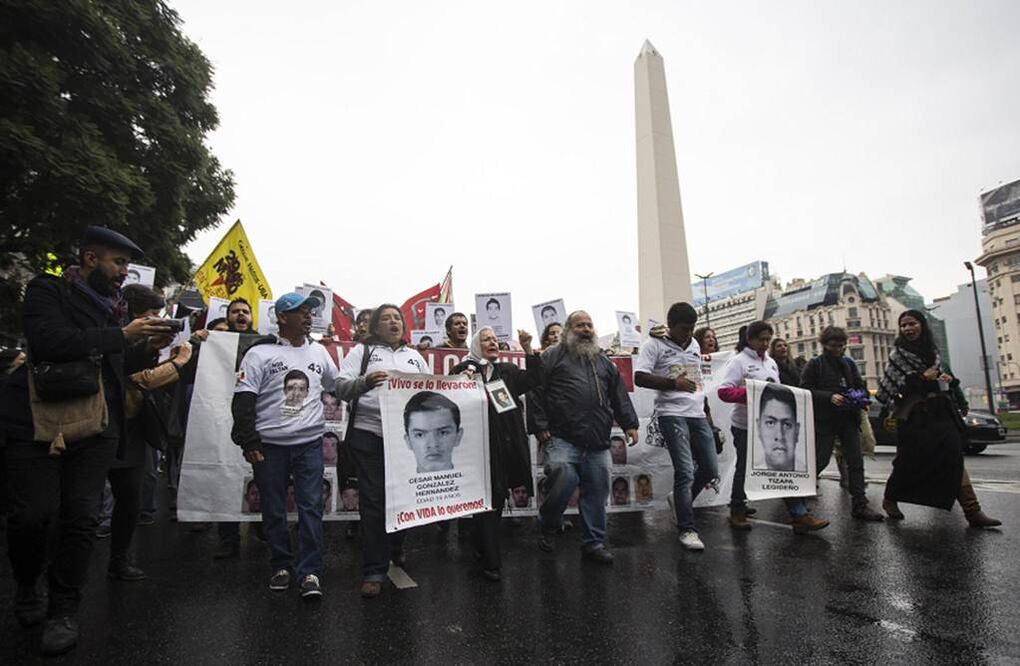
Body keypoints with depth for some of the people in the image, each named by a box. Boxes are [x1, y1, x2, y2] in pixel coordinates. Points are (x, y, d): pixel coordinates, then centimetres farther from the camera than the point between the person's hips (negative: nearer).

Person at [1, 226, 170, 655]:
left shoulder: (114, 306, 14)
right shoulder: (47, 291, -1)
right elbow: (50, 342, -19)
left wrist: (147, 350, 3)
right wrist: (121, 335, -19)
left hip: (96, 428, 4)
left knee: (80, 518, 1)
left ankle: (62, 611, 13)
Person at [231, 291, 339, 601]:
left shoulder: (319, 352, 9)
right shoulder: (260, 354, -3)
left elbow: (338, 386, 22)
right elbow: (243, 401, -6)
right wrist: (249, 442, -9)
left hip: (310, 443, 2)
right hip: (270, 445, -2)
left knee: (311, 508, -1)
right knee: (273, 511, 9)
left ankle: (309, 572, 6)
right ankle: (282, 565, 26)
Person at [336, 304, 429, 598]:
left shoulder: (414, 356, 18)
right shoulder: (362, 351, 5)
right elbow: (341, 387, -4)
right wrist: (365, 382, -23)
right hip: (369, 434, -4)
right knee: (373, 500, -1)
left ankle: (396, 548, 37)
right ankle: (374, 571, 9)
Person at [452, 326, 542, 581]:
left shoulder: (507, 371, 16)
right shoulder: (463, 369, 2)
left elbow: (535, 378, 6)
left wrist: (527, 349, -2)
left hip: (507, 445, 5)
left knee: (497, 499, 15)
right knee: (489, 500, -2)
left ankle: (480, 545, 36)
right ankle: (491, 562, 10)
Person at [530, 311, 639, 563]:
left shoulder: (603, 360, 22)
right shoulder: (553, 357, 5)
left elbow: (619, 395, 21)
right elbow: (537, 392, -2)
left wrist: (629, 423, 12)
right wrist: (541, 426, -8)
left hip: (597, 442, 5)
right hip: (563, 439, -5)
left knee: (597, 491, 5)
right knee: (564, 481, -15)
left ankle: (594, 543, 21)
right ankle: (548, 529, 14)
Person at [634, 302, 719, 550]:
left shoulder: (694, 344, 17)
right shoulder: (654, 344, -4)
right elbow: (640, 378, -13)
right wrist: (674, 383, -17)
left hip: (697, 414, 7)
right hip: (672, 414, -7)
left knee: (710, 470, 9)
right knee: (685, 472, -10)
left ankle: (681, 503, 33)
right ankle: (687, 529, 1)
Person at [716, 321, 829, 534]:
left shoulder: (770, 362, 15)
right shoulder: (738, 361, -9)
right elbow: (724, 391, -19)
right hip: (746, 427, -6)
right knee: (745, 469, 6)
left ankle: (800, 516, 3)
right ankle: (737, 512, 23)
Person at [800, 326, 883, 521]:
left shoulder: (849, 364, 13)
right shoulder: (814, 364, -3)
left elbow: (861, 386, 17)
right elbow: (805, 390, -9)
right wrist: (829, 397, -20)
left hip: (848, 419, 5)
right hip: (824, 420, -5)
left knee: (856, 461, 3)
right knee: (820, 460, -2)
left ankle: (859, 505, 9)